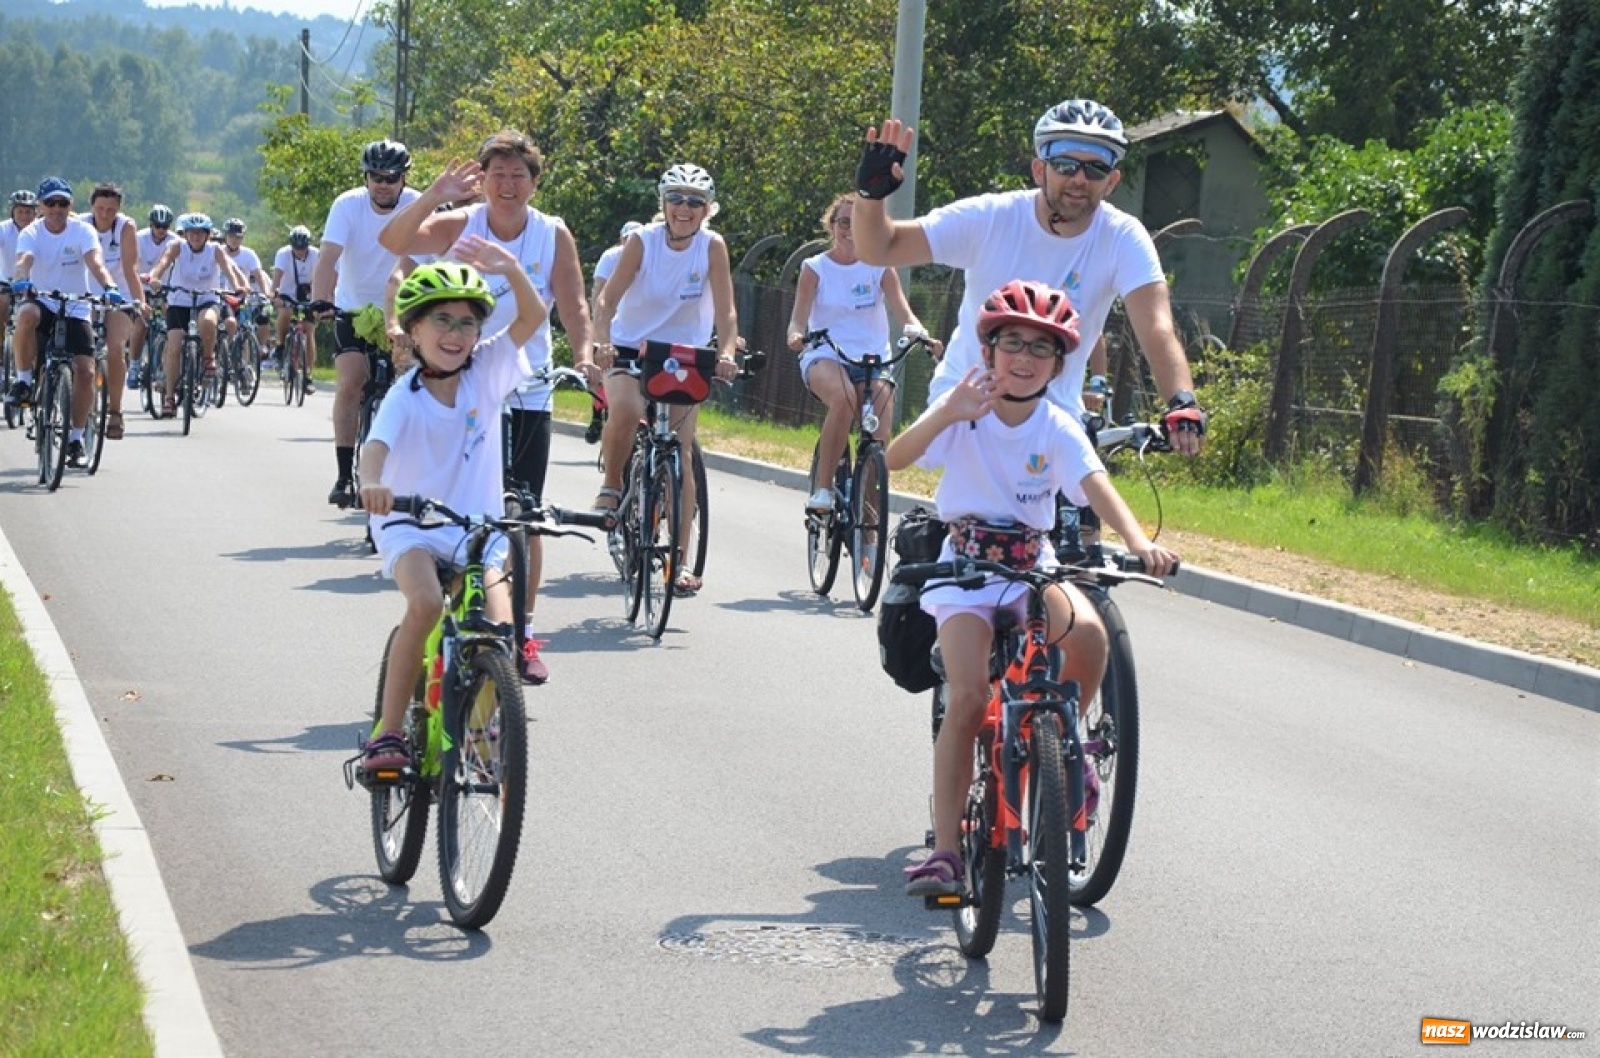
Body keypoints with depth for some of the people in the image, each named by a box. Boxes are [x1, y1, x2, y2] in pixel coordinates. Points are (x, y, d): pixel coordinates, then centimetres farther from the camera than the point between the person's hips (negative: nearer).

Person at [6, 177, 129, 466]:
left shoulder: (83, 231, -7)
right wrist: (20, 279, -50)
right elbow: (23, 261, -26)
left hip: (75, 310, 0)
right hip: (43, 304, 0)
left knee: (85, 372, -13)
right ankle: (24, 381, -18)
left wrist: (109, 286, -44)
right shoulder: (31, 233, -6)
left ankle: (75, 438, 4)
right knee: (26, 315, -38)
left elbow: (95, 263, -23)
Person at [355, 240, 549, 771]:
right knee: (426, 602, -31)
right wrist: (371, 483, -52)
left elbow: (533, 318, -9)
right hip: (410, 523, -3)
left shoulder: (485, 371, -1)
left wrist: (511, 269, -27)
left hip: (477, 527, 3)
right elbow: (376, 445, -29)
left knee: (498, 625, -18)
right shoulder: (406, 395, -12)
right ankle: (386, 733, -22)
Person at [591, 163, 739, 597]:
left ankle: (680, 559, 1)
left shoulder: (712, 247, -12)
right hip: (632, 348, -1)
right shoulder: (643, 241, -14)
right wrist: (602, 342, -37)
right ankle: (611, 486, -5)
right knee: (625, 409, -33)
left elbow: (725, 312, -14)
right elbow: (607, 299, -20)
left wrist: (726, 353, -32)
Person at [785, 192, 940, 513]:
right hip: (825, 358, -2)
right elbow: (798, 320, -4)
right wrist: (797, 336, -29)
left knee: (879, 439, -17)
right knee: (843, 396, -37)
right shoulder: (816, 268, 3)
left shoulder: (879, 267, 7)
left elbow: (904, 313, -3)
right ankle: (822, 487, -26)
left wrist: (919, 333, -26)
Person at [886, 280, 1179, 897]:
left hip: (1033, 566, 2)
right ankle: (945, 850, -14)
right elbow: (895, 458, -23)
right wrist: (947, 415, -41)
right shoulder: (963, 410, -9)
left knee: (1087, 632, -29)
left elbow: (1098, 489, -20)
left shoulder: (1058, 429, -6)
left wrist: (1140, 543, -39)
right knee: (968, 696, -20)